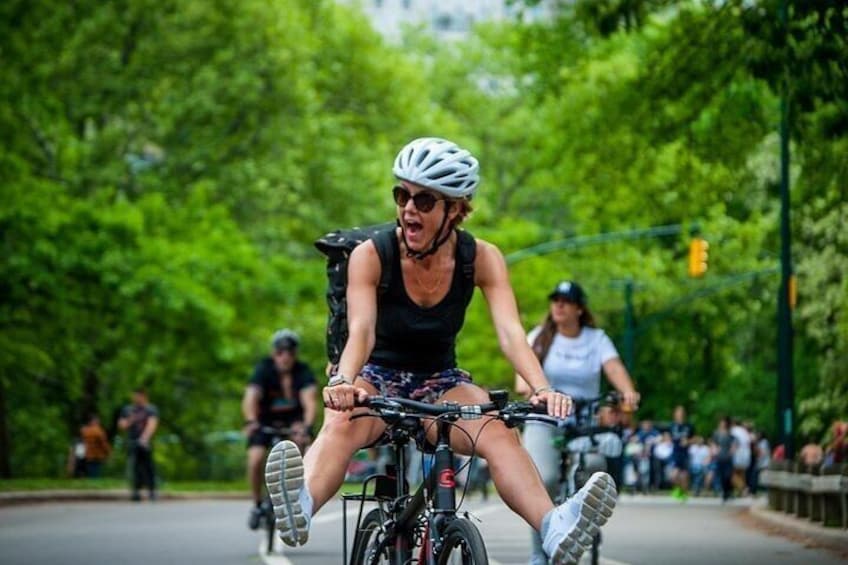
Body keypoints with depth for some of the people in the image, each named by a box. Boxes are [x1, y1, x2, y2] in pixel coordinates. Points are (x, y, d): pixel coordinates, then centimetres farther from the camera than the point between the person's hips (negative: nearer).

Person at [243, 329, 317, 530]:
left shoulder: (303, 371, -19)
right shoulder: (264, 368, -20)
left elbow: (309, 401, -33)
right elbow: (250, 398, -34)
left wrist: (306, 426, -53)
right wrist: (251, 422, -54)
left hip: (293, 420, 0)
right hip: (266, 420, 0)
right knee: (255, 460, -22)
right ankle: (257, 504, 2)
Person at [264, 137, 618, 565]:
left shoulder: (482, 259, -9)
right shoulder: (370, 256, -14)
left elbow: (510, 333, -21)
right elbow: (361, 331, -28)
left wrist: (542, 388, -40)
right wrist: (343, 382, -50)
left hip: (440, 384, 1)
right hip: (377, 379, -1)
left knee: (497, 429, -32)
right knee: (342, 422, -38)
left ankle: (554, 529, -55)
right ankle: (300, 509, -65)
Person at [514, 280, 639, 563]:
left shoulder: (597, 339, 6)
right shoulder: (539, 337, 6)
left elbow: (614, 367, -10)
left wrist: (628, 391, -32)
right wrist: (525, 383, -34)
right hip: (544, 419, -1)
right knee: (545, 479, -24)